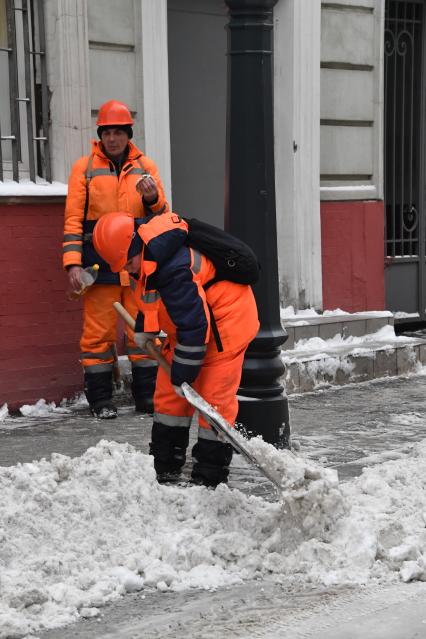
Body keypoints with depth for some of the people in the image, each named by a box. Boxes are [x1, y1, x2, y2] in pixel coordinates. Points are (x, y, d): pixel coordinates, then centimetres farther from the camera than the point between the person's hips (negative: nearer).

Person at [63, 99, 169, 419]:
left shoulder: (145, 166, 11)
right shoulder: (84, 167, 4)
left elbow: (162, 214, 10)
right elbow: (73, 219, 1)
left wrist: (152, 198, -13)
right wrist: (73, 263, -8)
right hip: (100, 260, -2)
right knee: (99, 330, -1)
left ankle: (147, 394, 14)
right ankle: (100, 398, 7)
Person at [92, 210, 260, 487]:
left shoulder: (173, 269, -36)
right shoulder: (145, 255, -5)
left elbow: (193, 325, -32)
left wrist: (182, 375, -24)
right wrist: (144, 328, 13)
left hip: (225, 321, -10)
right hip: (186, 324, 10)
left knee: (214, 396, -10)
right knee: (168, 392, 8)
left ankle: (210, 474, -2)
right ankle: (165, 466, 16)